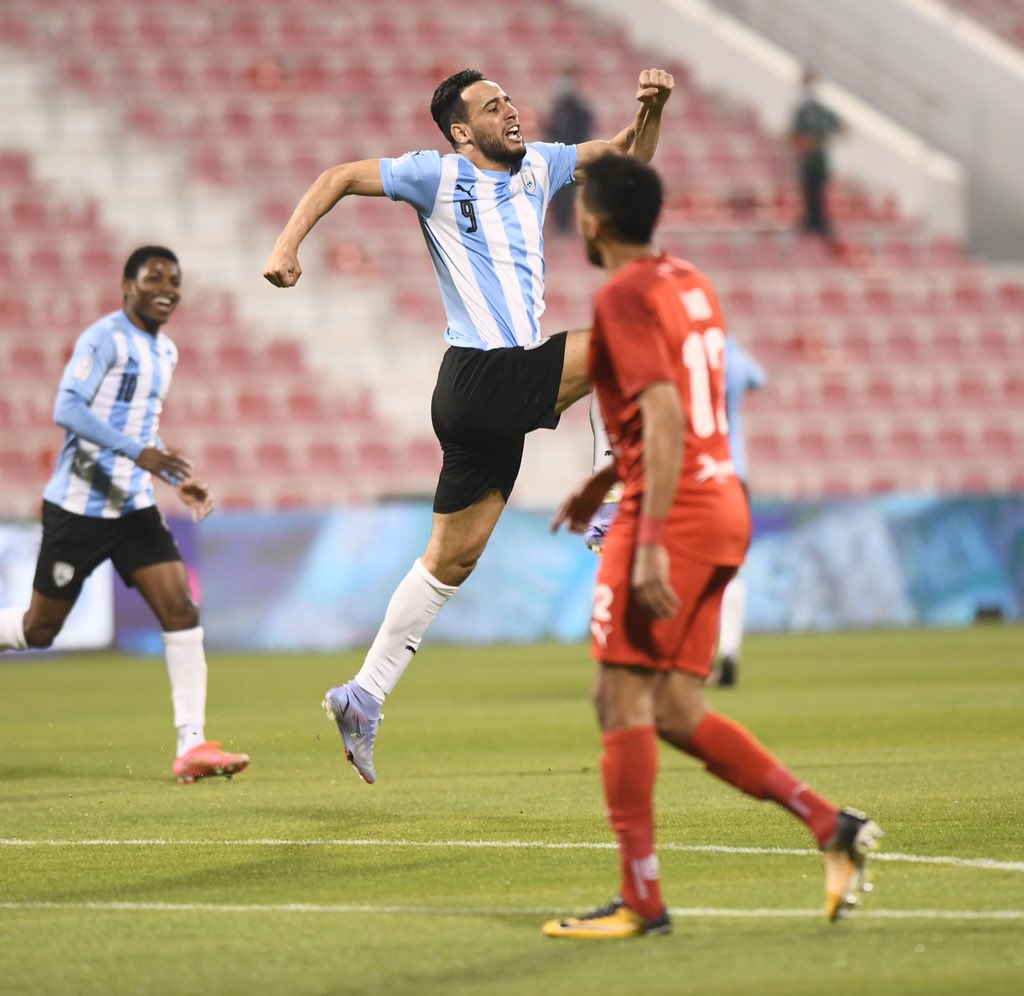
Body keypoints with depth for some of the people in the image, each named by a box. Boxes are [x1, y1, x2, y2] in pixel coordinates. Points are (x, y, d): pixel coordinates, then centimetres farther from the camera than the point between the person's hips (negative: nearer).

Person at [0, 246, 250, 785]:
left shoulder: (165, 351, 13)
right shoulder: (104, 338, -12)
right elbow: (67, 408, -24)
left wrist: (181, 481, 13)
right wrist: (138, 452, -31)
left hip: (133, 508, 7)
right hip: (78, 506, -7)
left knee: (180, 609, -9)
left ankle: (191, 746, -11)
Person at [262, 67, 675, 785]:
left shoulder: (537, 165, 16)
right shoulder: (439, 176, -2)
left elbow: (627, 158, 26)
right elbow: (342, 177, 3)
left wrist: (652, 108, 6)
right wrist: (287, 246, -8)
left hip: (507, 389, 7)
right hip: (483, 376, -7)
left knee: (452, 559, 9)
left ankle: (364, 698, 13)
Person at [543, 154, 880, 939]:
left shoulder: (625, 297, -11)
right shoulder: (690, 284, 17)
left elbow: (666, 419, -20)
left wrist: (650, 543, -24)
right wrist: (605, 481, 33)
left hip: (677, 512, -9)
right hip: (725, 504, 9)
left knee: (622, 697, -5)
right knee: (673, 710, 10)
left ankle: (641, 900, -5)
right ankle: (831, 825, 4)